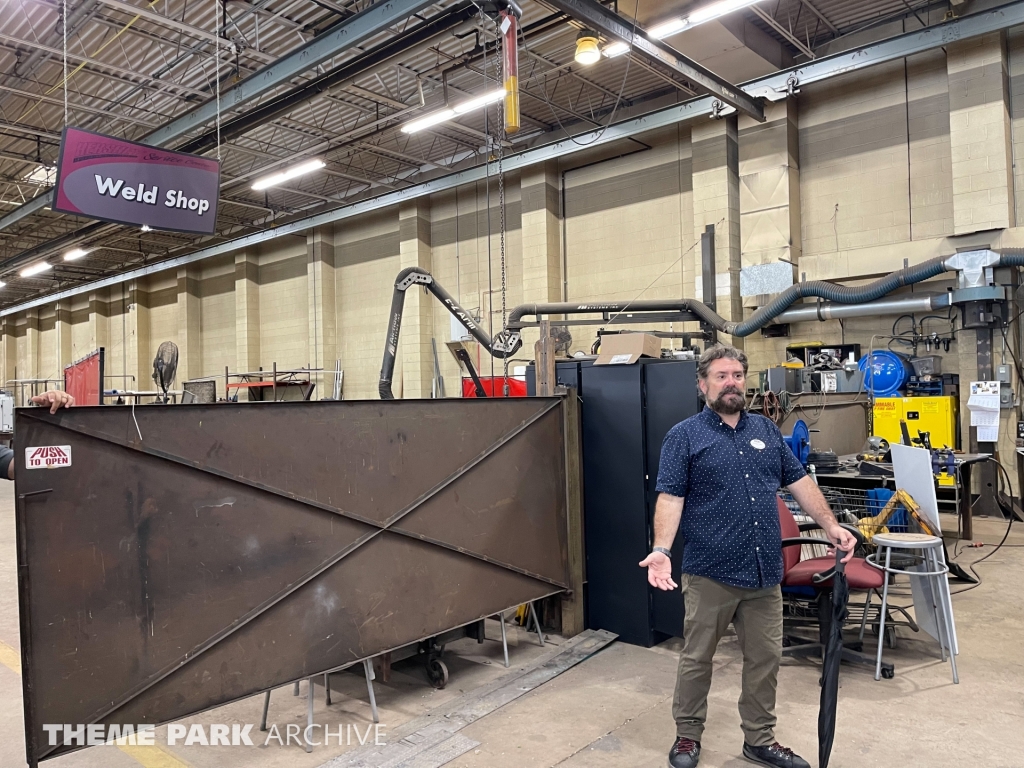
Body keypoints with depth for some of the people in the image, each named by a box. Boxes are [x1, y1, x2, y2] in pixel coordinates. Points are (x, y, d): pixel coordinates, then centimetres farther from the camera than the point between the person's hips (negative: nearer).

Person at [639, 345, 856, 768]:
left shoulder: (766, 430, 11)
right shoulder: (684, 436, -5)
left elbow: (799, 481, 14)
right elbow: (670, 498, -11)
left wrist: (830, 526, 5)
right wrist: (661, 549, -23)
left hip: (765, 573, 5)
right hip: (710, 573, -4)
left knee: (765, 660, 14)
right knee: (697, 658, 9)